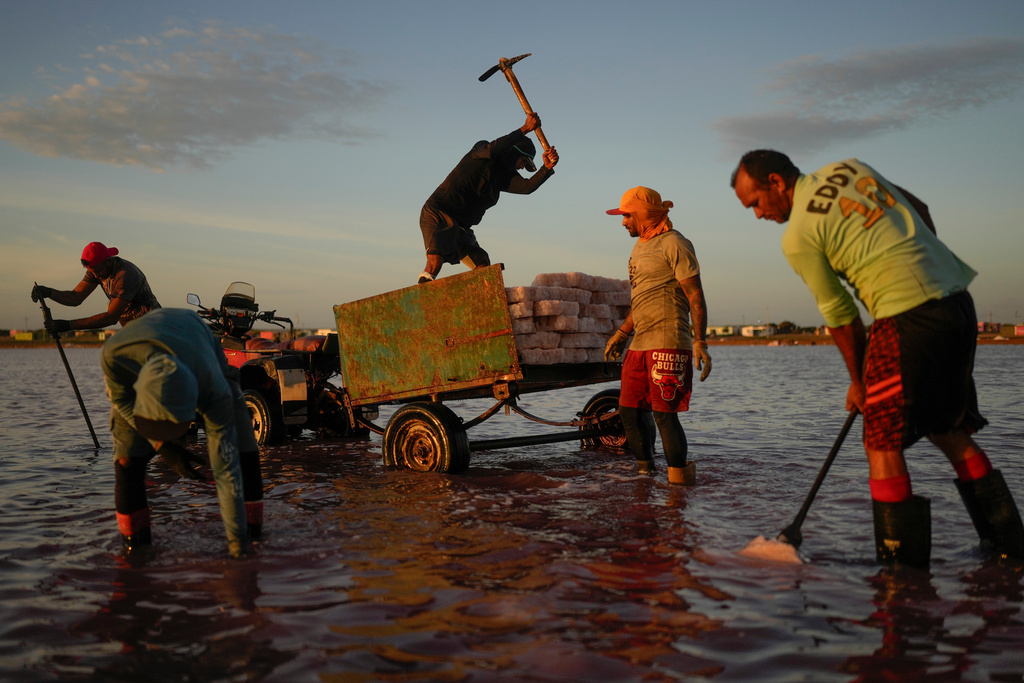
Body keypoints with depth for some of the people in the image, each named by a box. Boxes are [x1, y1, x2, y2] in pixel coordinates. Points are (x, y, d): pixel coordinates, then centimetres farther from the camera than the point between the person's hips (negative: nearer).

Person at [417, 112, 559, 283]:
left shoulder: (504, 176, 14)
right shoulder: (480, 150, -2)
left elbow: (527, 186, -5)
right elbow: (493, 149, -28)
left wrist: (547, 168, -20)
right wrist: (525, 129, -28)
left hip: (460, 227, 8)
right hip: (437, 214, -8)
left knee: (483, 266, -6)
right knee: (435, 261, -27)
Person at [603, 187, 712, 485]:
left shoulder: (674, 244, -6)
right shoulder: (639, 248, 20)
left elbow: (695, 297, -11)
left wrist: (700, 341, -17)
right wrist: (621, 333, 25)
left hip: (668, 344, -9)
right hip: (639, 345, 9)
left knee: (664, 413, -9)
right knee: (629, 411, 7)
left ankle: (680, 477, 2)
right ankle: (645, 472, 20)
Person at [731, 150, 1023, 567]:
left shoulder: (797, 238, -6)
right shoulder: (846, 167, 15)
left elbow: (840, 314, 0)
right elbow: (919, 210, 21)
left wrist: (858, 380, 12)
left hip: (909, 317, -9)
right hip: (959, 301, 9)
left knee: (882, 442, 0)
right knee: (948, 428, 20)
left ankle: (902, 560, 2)